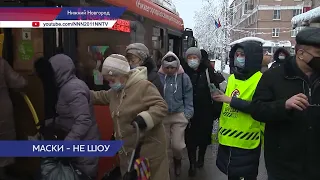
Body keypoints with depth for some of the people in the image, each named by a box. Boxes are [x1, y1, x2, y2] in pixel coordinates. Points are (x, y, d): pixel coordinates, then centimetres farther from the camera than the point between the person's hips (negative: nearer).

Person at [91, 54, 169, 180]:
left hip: (148, 148, -8)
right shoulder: (115, 91, 10)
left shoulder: (143, 86, -18)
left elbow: (161, 106, -23)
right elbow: (101, 97, 27)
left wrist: (145, 118, -37)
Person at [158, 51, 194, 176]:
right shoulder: (158, 77, -6)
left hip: (179, 115, 0)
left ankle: (177, 160, 36)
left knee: (177, 145, 2)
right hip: (162, 116, 1)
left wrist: (188, 114, -3)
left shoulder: (184, 77, -4)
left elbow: (188, 98, 2)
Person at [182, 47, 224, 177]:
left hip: (205, 111, 0)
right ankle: (192, 163, 18)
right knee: (190, 138, 3)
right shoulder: (184, 71, -4)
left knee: (204, 136, 14)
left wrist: (217, 109, -5)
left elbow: (215, 90, -4)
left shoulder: (207, 71, -7)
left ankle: (201, 158, 38)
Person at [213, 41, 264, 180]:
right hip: (227, 138, 7)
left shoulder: (260, 79, -13)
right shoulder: (232, 78, 10)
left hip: (246, 141, -7)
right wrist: (219, 98, 4)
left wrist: (231, 100, -24)